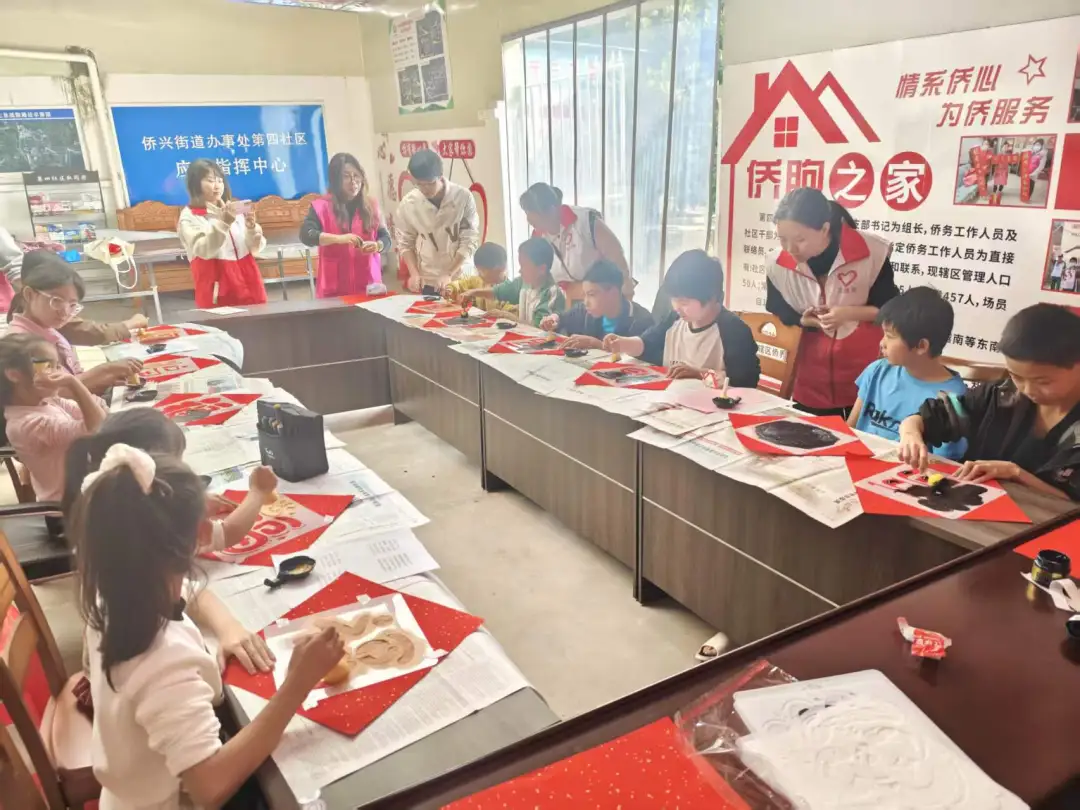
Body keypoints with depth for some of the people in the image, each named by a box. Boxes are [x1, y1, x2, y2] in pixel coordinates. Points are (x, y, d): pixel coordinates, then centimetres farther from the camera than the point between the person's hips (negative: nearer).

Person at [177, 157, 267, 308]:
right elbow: (203, 250, -16)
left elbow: (256, 248, 9)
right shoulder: (189, 217, 1)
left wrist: (251, 228, -10)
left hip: (247, 282, 5)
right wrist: (223, 224, -25)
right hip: (217, 289, -4)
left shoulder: (234, 211, 13)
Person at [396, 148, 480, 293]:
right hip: (427, 281, 1)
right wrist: (414, 273, -11)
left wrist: (449, 274, -17)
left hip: (459, 279, -1)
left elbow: (470, 240, -10)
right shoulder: (408, 203, -6)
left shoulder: (463, 197, -11)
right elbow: (405, 243, 4)